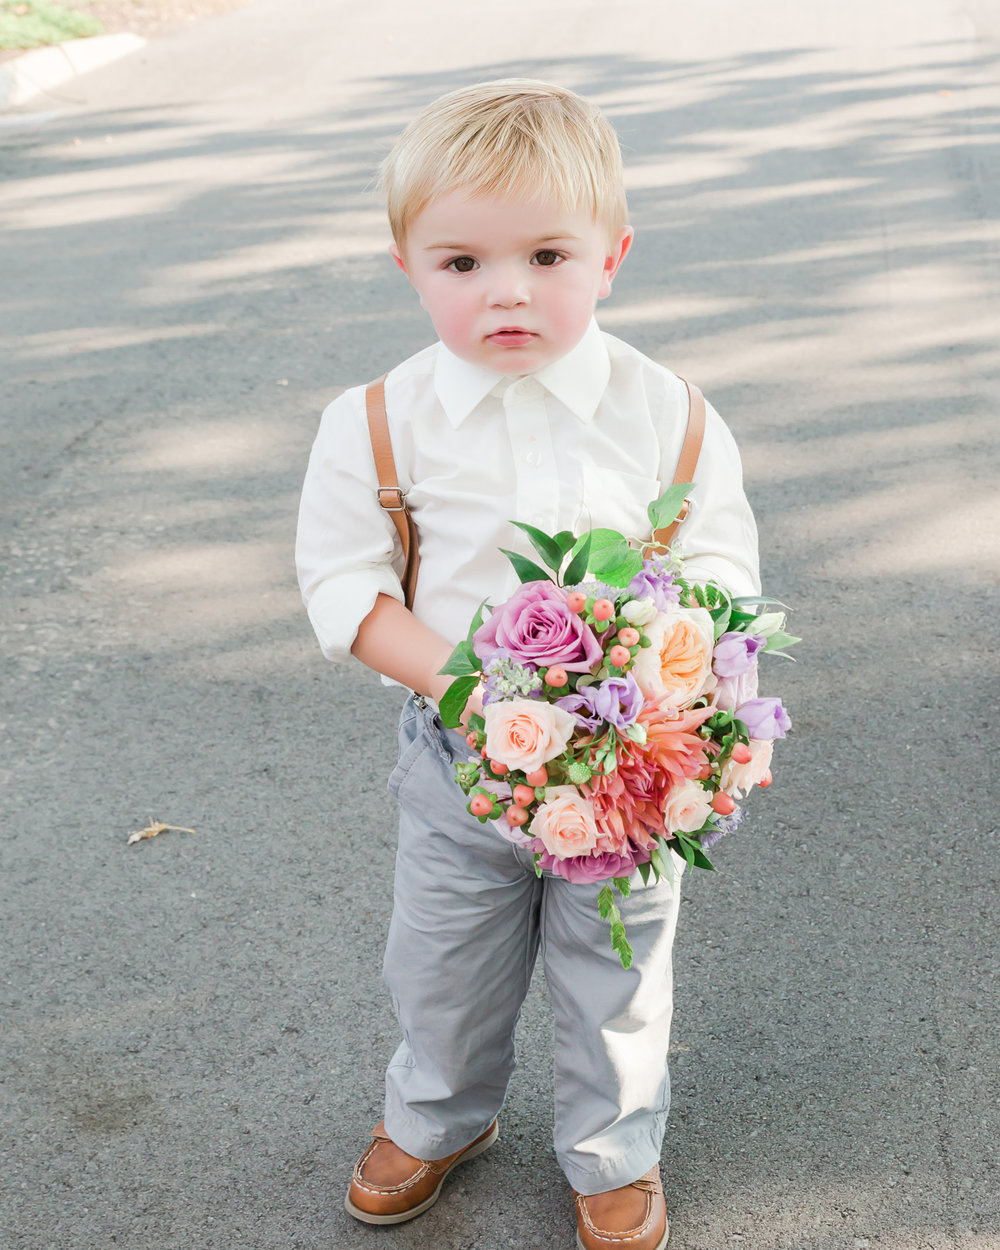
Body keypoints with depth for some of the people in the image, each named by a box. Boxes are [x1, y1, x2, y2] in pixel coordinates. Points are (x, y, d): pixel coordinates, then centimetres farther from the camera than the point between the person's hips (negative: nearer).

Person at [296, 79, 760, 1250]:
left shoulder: (665, 409, -11)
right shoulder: (378, 421, -12)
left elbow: (721, 559, -5)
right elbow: (340, 581, -8)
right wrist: (450, 679, -23)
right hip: (457, 758, 1)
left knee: (617, 972, 17)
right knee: (442, 965, 21)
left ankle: (613, 1153, 44)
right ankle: (437, 1116, 51)